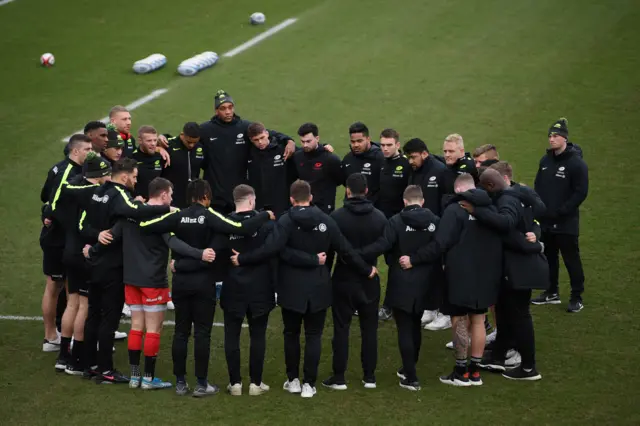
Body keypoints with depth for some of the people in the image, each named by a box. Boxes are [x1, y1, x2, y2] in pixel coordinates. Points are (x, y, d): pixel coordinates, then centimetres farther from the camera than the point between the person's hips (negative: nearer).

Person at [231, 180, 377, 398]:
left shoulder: (286, 221, -11)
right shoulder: (326, 221, -2)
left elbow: (271, 248, -24)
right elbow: (346, 251, 2)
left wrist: (242, 259, -17)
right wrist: (366, 270, 15)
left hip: (292, 288, -1)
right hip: (318, 287, 2)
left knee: (291, 333, 14)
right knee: (313, 335, 7)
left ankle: (293, 380, 19)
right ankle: (309, 384, 4)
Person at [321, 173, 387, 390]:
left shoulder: (337, 217, -13)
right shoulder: (380, 217, -4)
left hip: (344, 279, -2)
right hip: (370, 281, 2)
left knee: (341, 328, 4)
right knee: (369, 329, 11)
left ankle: (339, 378, 6)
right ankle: (369, 376, 14)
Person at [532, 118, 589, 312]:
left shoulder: (576, 163, -12)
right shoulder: (545, 161, 9)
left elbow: (581, 192, -15)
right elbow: (538, 187, 17)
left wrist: (561, 212, -17)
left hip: (566, 223, -7)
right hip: (546, 222, 7)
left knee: (571, 260, -1)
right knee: (549, 257, 15)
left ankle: (577, 297, 6)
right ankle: (552, 292, 28)